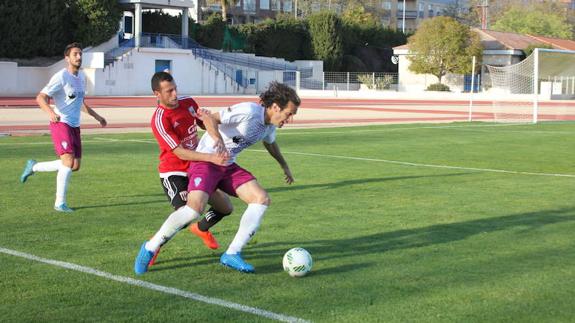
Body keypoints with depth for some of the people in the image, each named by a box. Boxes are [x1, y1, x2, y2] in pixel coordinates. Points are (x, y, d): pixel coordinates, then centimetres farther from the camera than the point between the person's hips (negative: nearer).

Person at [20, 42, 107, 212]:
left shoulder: (81, 77, 13)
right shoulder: (61, 77, -12)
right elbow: (40, 98, -17)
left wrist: (96, 116, 26)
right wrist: (50, 112, -35)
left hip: (75, 126, 8)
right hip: (61, 123, -8)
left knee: (75, 166, 7)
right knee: (68, 161, -18)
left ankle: (34, 167, 24)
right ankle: (60, 203, -7)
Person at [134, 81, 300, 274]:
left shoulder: (270, 124, 7)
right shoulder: (248, 112, -21)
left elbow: (270, 143, 31)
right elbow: (211, 118, -25)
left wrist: (284, 166, 41)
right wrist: (219, 139, -42)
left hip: (228, 166, 9)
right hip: (205, 162, -9)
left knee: (262, 199, -9)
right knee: (196, 207, -29)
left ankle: (232, 254, -5)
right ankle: (150, 248, -10)